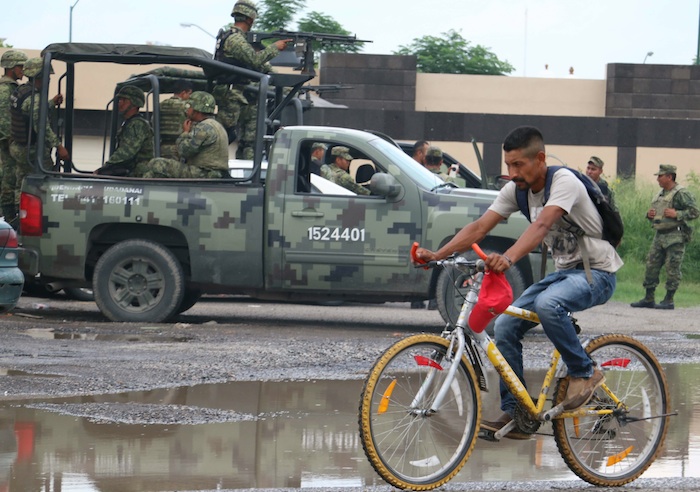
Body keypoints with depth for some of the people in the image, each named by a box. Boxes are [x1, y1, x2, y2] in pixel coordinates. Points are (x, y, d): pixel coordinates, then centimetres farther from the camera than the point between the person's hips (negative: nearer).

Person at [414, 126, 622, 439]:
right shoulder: (517, 190, 0)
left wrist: (508, 258, -56)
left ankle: (584, 373, -15)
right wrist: (437, 255, -21)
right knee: (505, 327, -8)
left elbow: (542, 224, -39)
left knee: (547, 303, -37)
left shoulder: (564, 182, -22)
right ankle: (514, 415, 0)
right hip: (563, 270, 8)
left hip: (597, 273, -8)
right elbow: (479, 228, -6)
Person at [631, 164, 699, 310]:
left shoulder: (682, 194, -8)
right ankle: (648, 299, 12)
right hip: (659, 235, 9)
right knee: (651, 266, 6)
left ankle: (669, 300, -1)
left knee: (672, 269, -5)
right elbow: (655, 214, 30)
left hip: (675, 237, -9)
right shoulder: (660, 194, 18)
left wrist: (676, 214, -21)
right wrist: (649, 214, 7)